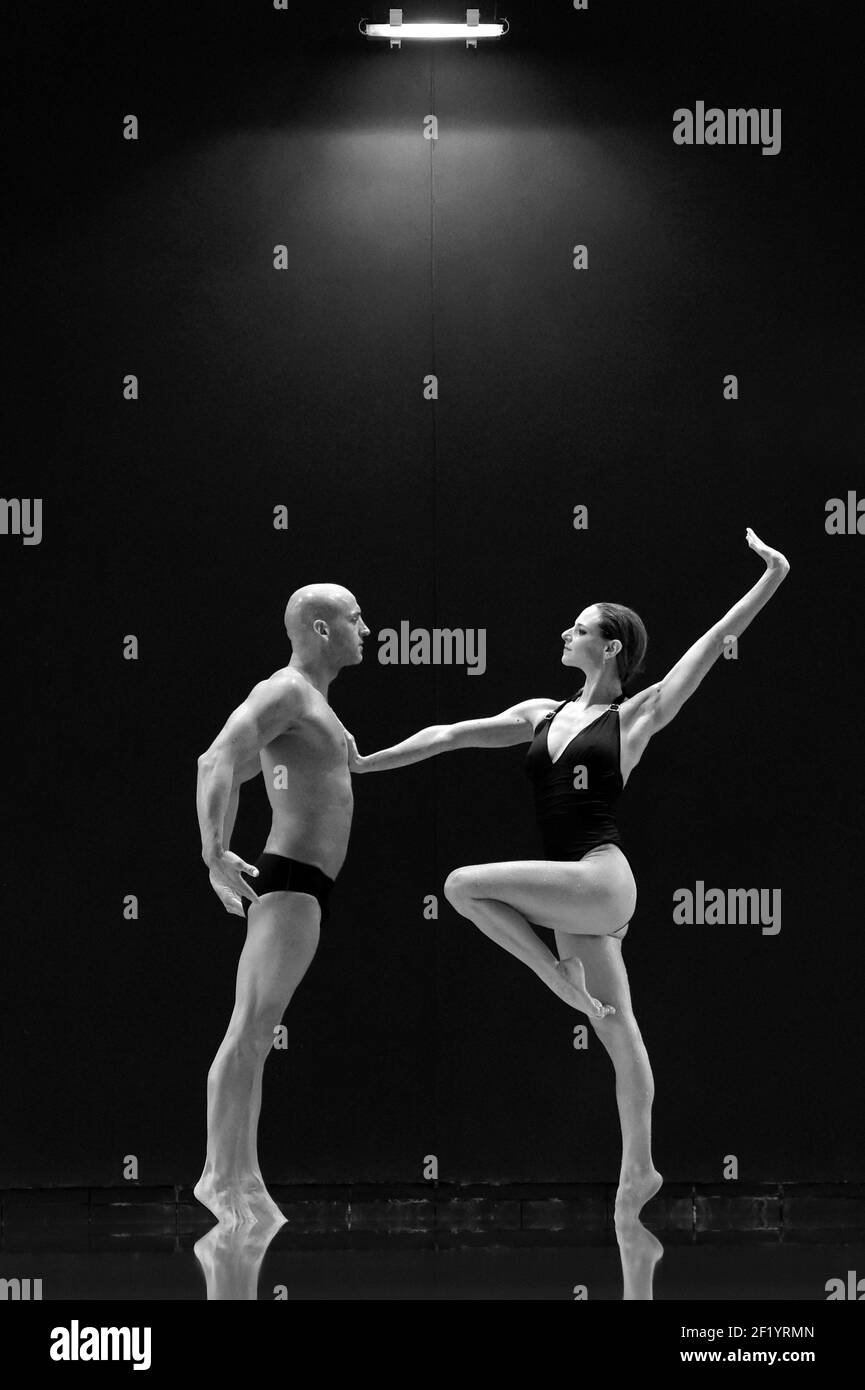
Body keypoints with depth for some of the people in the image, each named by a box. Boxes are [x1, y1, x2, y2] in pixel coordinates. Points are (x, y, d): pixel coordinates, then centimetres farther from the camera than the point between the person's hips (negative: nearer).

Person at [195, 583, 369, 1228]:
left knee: (254, 1036, 9)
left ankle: (245, 1180, 10)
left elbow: (231, 771, 32)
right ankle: (220, 1176, -14)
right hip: (292, 882, -10)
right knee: (249, 1032, -12)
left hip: (298, 884, 10)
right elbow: (216, 763, -24)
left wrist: (224, 854, 29)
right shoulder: (284, 692, -10)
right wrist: (215, 855, -27)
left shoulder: (307, 700, 21)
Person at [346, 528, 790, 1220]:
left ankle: (564, 983, -9)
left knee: (465, 885, -19)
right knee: (618, 1031, 10)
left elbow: (714, 643, -6)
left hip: (602, 879, -6)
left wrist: (772, 579, -11)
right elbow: (451, 734, 15)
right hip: (574, 894, 6)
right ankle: (640, 1168, 15)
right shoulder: (541, 715, 15)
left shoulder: (637, 715, -1)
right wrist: (368, 761, 11)